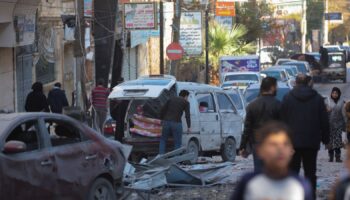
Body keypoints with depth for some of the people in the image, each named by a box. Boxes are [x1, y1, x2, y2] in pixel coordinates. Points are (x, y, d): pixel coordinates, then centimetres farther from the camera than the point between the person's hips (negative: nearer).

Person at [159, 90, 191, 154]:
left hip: (166, 122, 4)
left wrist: (162, 119, 27)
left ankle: (161, 155, 7)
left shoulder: (171, 99, 16)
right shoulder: (185, 102, 5)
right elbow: (187, 115, -4)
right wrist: (189, 127, -2)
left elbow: (163, 110, 15)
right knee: (178, 143, 6)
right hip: (176, 123, -3)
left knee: (163, 140, 19)